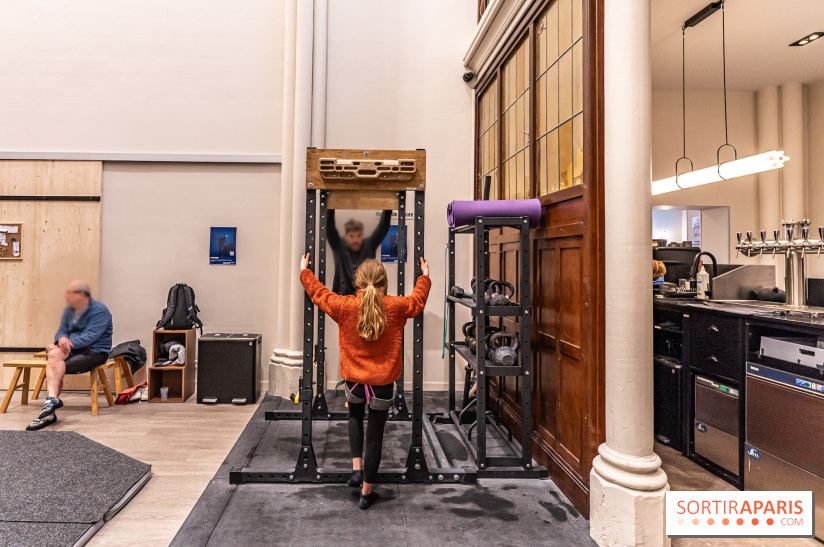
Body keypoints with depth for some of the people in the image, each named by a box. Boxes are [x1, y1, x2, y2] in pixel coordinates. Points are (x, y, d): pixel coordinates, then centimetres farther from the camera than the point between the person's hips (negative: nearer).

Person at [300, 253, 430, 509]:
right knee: (375, 434, 10)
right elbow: (418, 300, 9)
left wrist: (304, 271, 24)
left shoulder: (344, 306, -11)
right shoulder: (396, 307, -10)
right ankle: (366, 492, 21)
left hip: (354, 379, 1)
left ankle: (356, 468, 22)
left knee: (355, 418, 31)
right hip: (383, 382, -1)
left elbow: (319, 293, 6)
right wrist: (425, 277, 28)